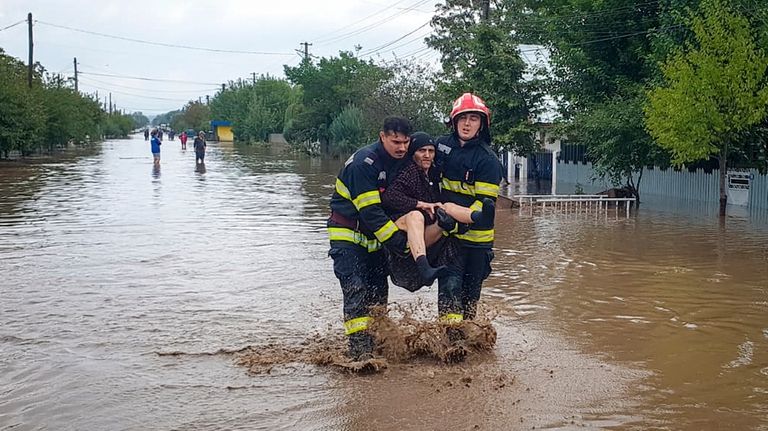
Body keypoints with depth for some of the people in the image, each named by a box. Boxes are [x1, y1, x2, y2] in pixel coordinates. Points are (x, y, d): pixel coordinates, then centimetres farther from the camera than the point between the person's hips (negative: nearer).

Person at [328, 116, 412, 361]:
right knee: (356, 291, -16)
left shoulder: (402, 161, 1)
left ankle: (378, 345, 18)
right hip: (348, 234, -7)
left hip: (375, 235, 8)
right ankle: (360, 351, -19)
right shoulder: (364, 162, -24)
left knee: (378, 291, 7)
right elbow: (370, 212, -27)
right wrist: (401, 243, -27)